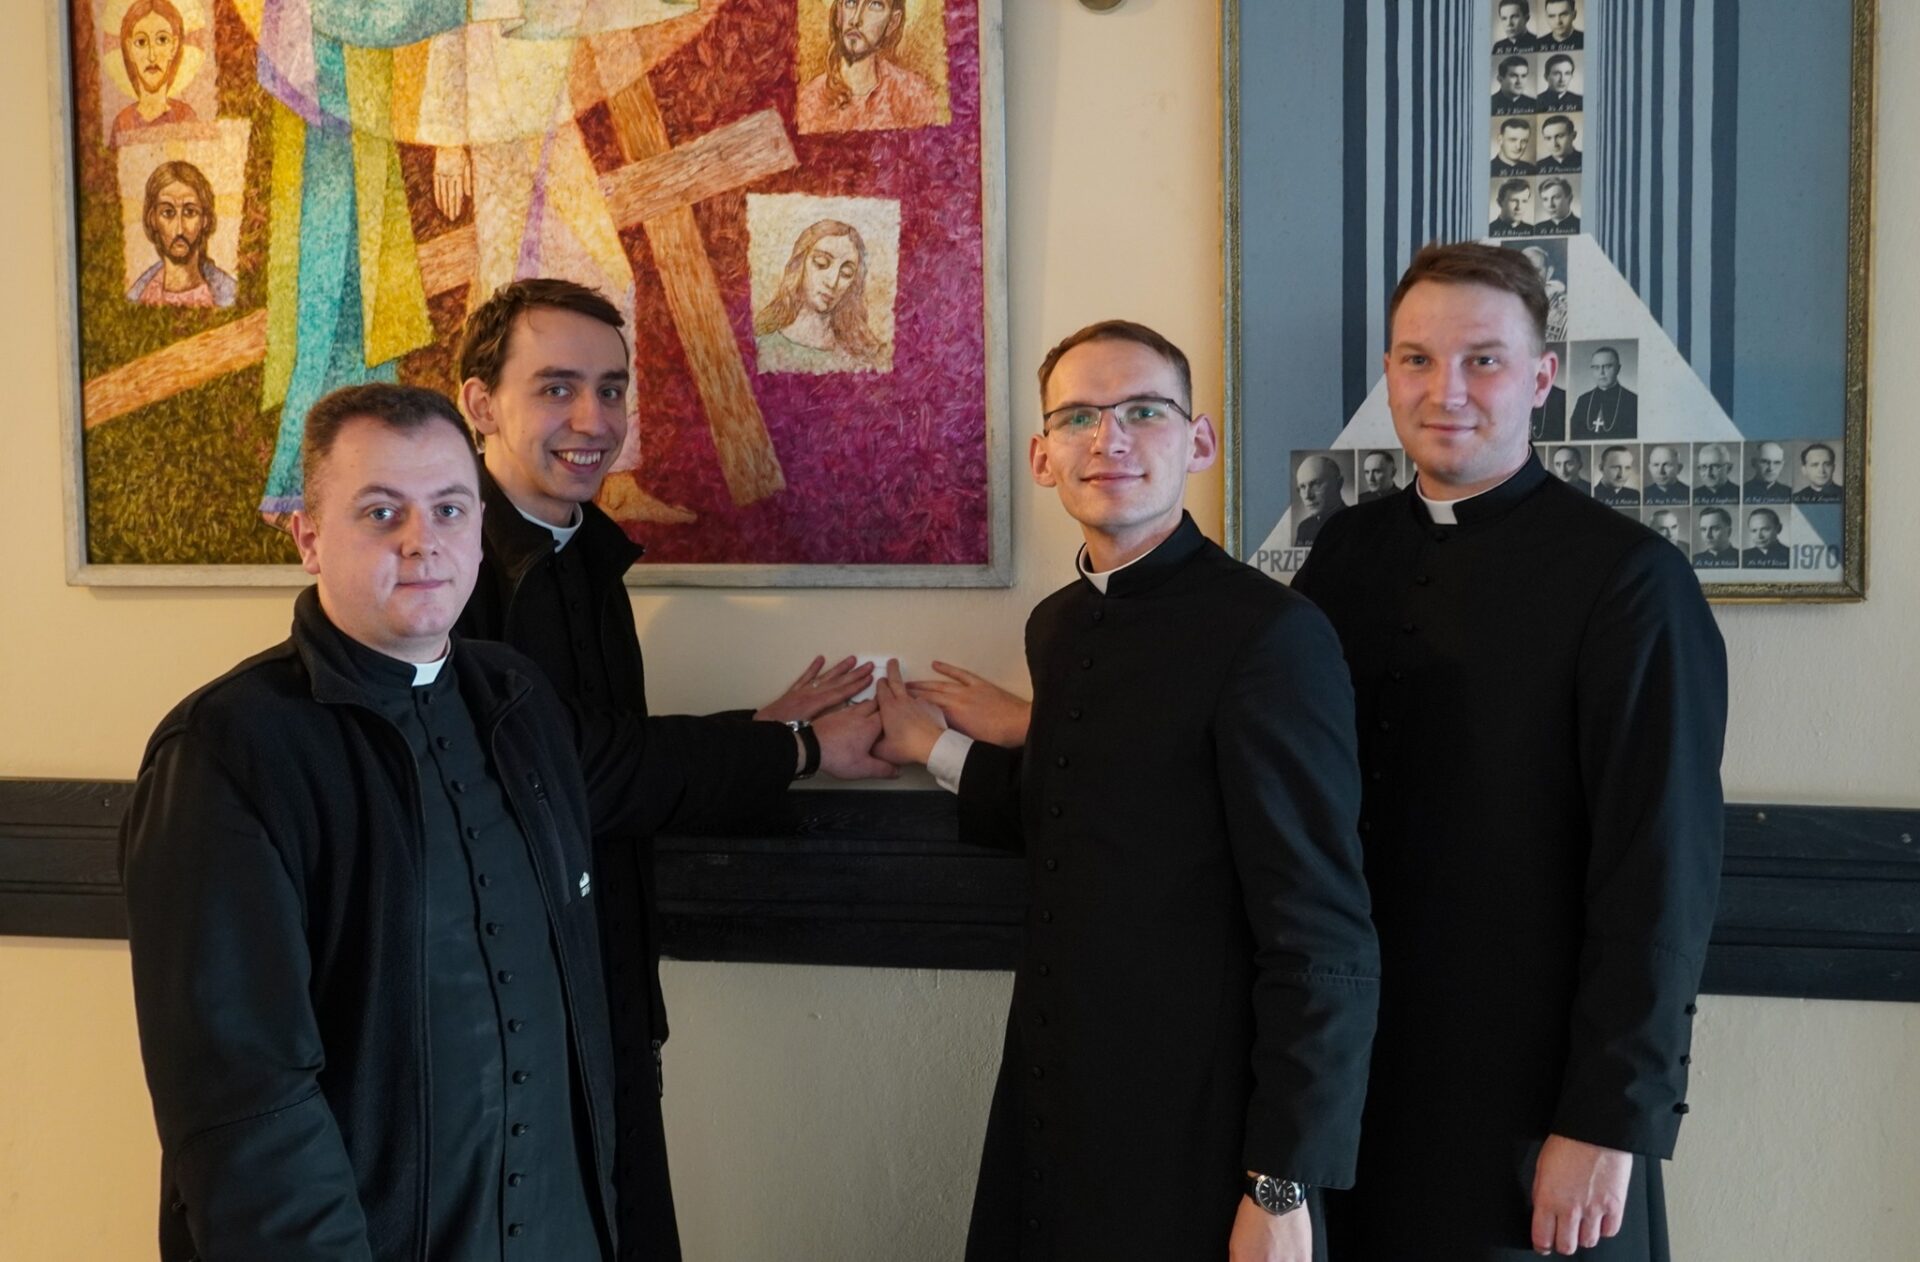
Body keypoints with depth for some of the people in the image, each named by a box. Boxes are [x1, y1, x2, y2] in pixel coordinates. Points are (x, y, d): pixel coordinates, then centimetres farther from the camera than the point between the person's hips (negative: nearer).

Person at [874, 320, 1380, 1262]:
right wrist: (939, 752, 13)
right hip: (1050, 1127, 7)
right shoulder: (1057, 625, 7)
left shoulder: (1270, 636, -16)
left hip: (1198, 1150, -7)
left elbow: (1323, 941, -17)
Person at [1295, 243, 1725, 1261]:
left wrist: (1609, 1123, -14)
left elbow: (1661, 872, -13)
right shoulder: (1348, 551, 5)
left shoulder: (1627, 577, -11)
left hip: (1533, 1097, -4)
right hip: (1345, 1074, 5)